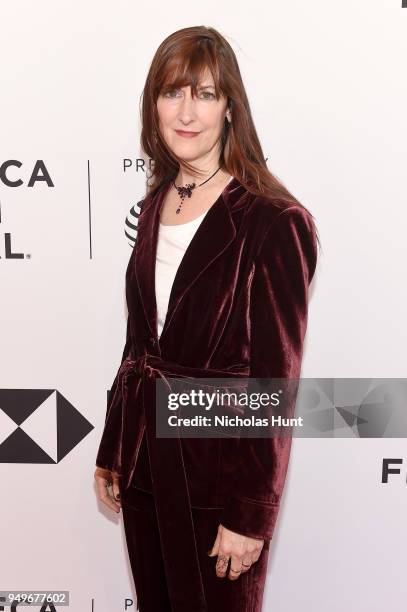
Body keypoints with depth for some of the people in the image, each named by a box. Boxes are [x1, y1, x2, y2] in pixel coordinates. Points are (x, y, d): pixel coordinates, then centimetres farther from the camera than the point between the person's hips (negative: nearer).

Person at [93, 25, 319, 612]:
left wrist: (252, 515, -12)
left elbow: (275, 381, -15)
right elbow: (138, 341, 9)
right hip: (145, 457, 6)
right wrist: (111, 452, 13)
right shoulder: (156, 205, 4)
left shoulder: (275, 221, -16)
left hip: (222, 464, -6)